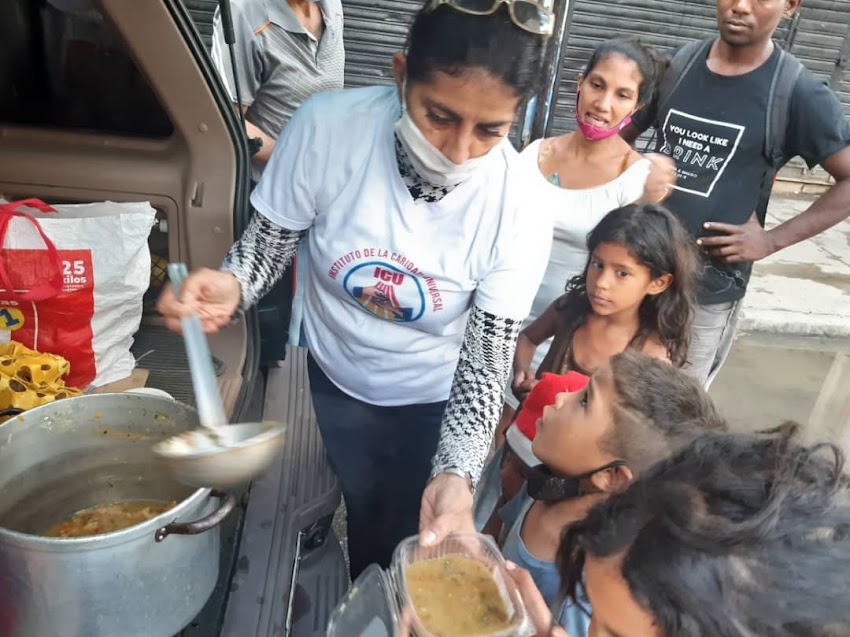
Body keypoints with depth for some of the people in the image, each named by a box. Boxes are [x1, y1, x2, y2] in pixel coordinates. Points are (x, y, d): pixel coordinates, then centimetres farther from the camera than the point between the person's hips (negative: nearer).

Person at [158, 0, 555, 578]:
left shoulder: (521, 212, -29)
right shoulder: (328, 125, -28)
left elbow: (486, 364, -23)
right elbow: (270, 240, -13)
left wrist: (457, 474, -39)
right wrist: (230, 285, -35)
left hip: (436, 400, -1)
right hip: (337, 376, 2)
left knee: (415, 534, 22)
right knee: (363, 507, 28)